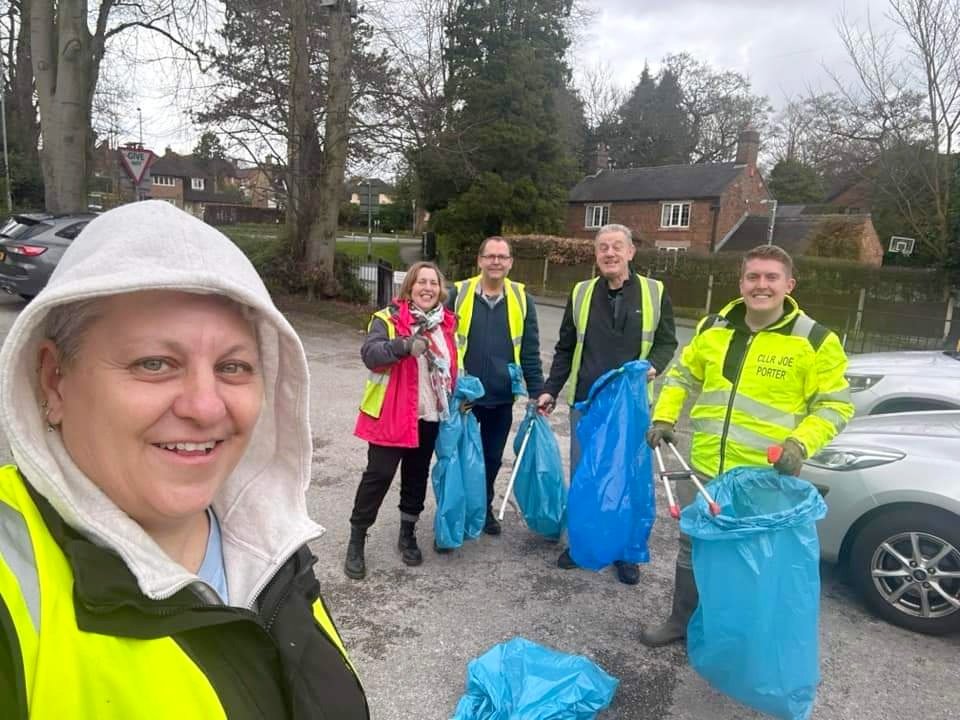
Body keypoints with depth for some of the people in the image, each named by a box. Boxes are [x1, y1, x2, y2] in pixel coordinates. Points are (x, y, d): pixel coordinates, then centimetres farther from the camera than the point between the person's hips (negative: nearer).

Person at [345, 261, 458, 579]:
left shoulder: (447, 322, 7)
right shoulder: (389, 318, -10)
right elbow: (370, 353, -26)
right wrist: (404, 345, -41)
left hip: (430, 415, 5)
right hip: (392, 414, -5)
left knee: (417, 476, 15)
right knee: (379, 475, -2)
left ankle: (407, 536, 33)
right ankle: (356, 543, 13)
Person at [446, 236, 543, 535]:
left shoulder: (521, 299, 0)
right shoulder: (459, 294, -6)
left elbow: (530, 353, 3)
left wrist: (537, 394, 1)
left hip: (501, 397, 2)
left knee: (492, 457, 16)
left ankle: (484, 507, 36)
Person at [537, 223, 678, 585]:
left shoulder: (655, 292, 0)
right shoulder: (580, 293, 5)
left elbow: (667, 342, 6)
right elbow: (565, 349, 9)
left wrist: (653, 366, -15)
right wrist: (550, 390, 4)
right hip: (585, 402, 2)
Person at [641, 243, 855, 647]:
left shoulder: (814, 340, -8)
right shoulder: (713, 328, 4)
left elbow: (835, 405, -4)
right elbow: (682, 376, 16)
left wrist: (800, 443, -19)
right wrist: (664, 417, 3)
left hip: (765, 478, -4)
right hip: (705, 468, 4)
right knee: (692, 548, 18)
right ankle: (681, 621, 38)